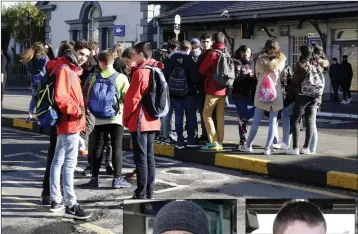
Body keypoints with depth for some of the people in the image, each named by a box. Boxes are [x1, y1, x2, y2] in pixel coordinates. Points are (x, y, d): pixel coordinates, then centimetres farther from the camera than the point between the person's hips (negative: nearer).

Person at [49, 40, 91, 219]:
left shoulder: (71, 69, 18)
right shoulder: (64, 69, -13)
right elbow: (60, 96, -24)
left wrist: (78, 110, 14)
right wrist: (76, 110, -18)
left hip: (67, 123, 11)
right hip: (70, 123, -11)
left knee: (58, 162, 13)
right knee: (69, 164, -10)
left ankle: (56, 201, 21)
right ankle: (71, 205, -9)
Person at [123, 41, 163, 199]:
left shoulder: (140, 72, -16)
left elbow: (132, 98, -15)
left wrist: (125, 117, -3)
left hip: (139, 121, -8)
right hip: (152, 120, 8)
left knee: (140, 157, -5)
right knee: (149, 156, 12)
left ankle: (141, 193, -3)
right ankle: (149, 191, 17)